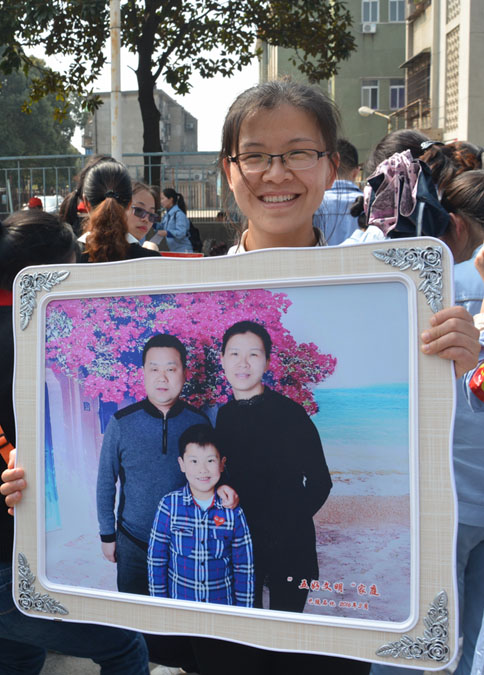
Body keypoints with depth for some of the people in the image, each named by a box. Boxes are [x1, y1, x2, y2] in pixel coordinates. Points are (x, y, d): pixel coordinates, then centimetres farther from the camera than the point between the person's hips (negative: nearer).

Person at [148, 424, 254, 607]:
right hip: (178, 604, 0)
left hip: (223, 605, 0)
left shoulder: (233, 511, -10)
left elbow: (244, 567, -2)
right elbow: (156, 560, -4)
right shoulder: (169, 505, -11)